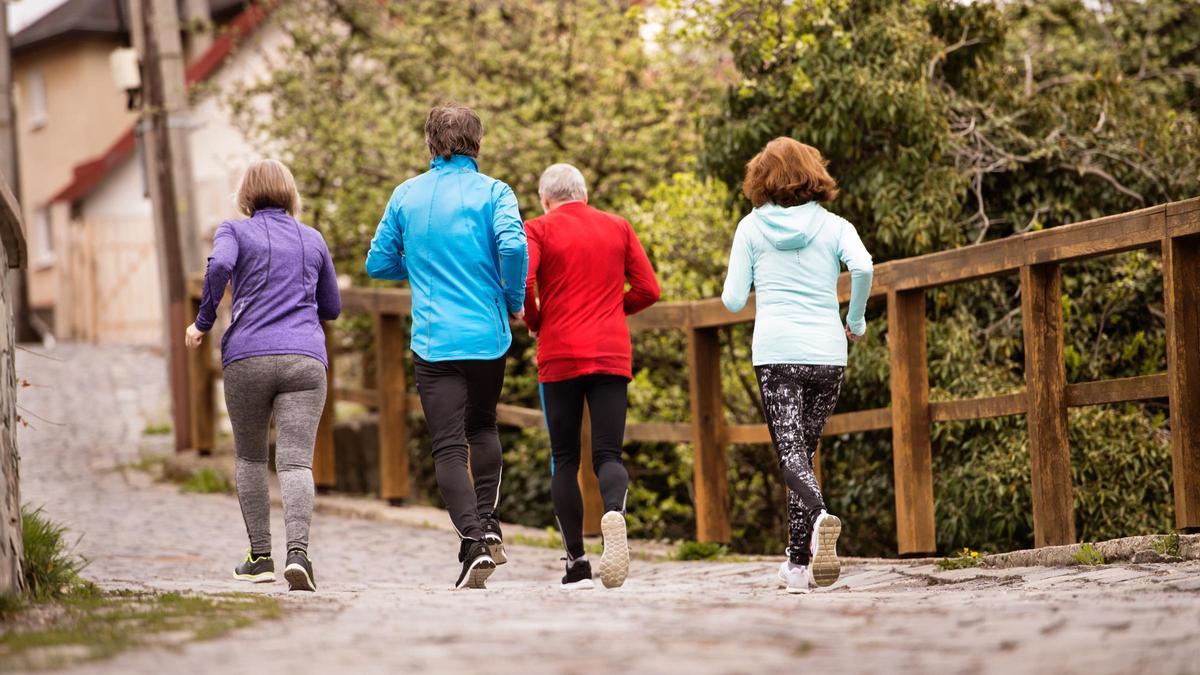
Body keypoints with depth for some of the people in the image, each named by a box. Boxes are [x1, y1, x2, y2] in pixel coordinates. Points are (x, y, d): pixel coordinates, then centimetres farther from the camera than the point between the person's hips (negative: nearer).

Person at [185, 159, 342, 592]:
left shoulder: (236, 232, 8)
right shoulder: (313, 240, 19)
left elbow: (219, 265, -15)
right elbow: (332, 308, 26)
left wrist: (204, 321, -3)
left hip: (247, 357, -1)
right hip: (305, 359, 1)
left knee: (249, 457, 17)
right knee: (295, 460, -9)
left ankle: (260, 556, 17)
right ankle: (298, 550, -30)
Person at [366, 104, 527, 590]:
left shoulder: (406, 195, 5)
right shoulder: (493, 193, -2)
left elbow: (378, 263, 9)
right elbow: (513, 245, -19)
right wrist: (515, 301, -3)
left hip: (434, 341, -1)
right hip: (488, 335, 1)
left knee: (449, 446, -3)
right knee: (483, 426, 24)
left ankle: (473, 540, -19)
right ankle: (488, 524, 14)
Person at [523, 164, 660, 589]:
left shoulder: (538, 230, 2)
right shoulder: (618, 227, 12)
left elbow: (521, 282, -13)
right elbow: (647, 289, 7)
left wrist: (534, 322, 5)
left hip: (559, 357, -2)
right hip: (612, 355, 2)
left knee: (565, 460, 7)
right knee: (607, 453, 1)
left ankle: (577, 564, 2)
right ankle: (614, 510, -34)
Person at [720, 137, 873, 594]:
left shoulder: (751, 227, 6)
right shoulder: (833, 226, 7)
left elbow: (733, 300, 4)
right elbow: (862, 266, -13)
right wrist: (856, 321, 3)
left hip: (775, 350, -2)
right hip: (826, 350, 2)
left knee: (790, 449, -9)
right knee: (805, 449, 13)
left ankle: (820, 515, -40)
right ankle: (799, 563, 12)